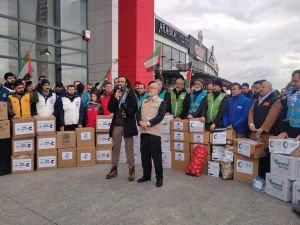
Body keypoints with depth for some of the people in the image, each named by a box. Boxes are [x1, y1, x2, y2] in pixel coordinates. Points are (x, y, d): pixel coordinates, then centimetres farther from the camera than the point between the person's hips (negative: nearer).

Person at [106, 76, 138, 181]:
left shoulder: (131, 94, -1)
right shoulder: (115, 94, 8)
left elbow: (134, 109, -5)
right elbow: (110, 108, 0)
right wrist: (115, 99, -12)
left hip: (127, 125, -3)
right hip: (116, 124, 3)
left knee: (129, 148, 3)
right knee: (115, 147, 10)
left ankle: (131, 170, 12)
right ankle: (114, 169, 21)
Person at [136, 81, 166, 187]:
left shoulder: (161, 102, 0)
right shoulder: (144, 101, 17)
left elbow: (160, 116, -12)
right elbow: (138, 113, 8)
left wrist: (148, 123, -19)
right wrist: (140, 122, -12)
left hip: (154, 132, -5)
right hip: (143, 132, 5)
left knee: (156, 156, -1)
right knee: (144, 155, 11)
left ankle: (159, 178, 11)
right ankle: (146, 175, 26)